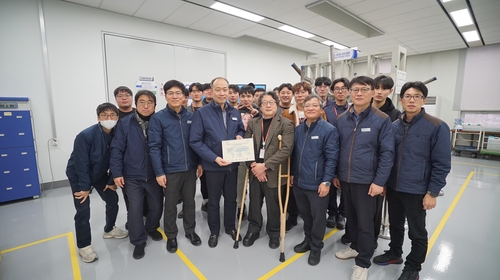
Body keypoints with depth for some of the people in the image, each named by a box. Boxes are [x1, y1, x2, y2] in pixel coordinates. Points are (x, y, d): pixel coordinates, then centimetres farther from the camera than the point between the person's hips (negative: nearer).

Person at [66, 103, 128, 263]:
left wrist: (112, 181, -6)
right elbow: (80, 163, -25)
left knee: (113, 199, 9)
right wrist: (85, 187, -20)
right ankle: (84, 246, 14)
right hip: (78, 176, -5)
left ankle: (109, 230, 34)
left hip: (100, 174, 5)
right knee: (83, 210, -7)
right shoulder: (85, 135, -30)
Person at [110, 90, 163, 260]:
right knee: (135, 209, 3)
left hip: (154, 175, 1)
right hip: (132, 176, -1)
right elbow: (117, 149, -4)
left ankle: (151, 229, 42)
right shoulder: (125, 123, -5)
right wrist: (116, 172, -8)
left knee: (156, 206, 13)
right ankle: (139, 241, 25)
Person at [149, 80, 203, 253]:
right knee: (170, 204, 12)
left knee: (190, 201, 16)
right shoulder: (158, 118, -8)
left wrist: (200, 162, 5)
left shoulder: (191, 116, 2)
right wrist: (159, 172, -11)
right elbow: (154, 147, -9)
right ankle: (171, 236, 32)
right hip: (170, 170, -3)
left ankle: (190, 231, 36)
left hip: (190, 168, 3)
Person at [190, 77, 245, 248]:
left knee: (231, 198, 19)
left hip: (233, 164, 4)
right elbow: (195, 141, -14)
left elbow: (241, 130, 17)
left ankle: (230, 227, 42)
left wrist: (240, 136, -8)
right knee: (214, 201, 15)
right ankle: (214, 231, 37)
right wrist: (214, 158, -22)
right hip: (213, 166, -3)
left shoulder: (235, 112, 3)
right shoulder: (202, 113, -11)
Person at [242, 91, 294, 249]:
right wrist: (254, 165, -10)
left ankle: (274, 233, 36)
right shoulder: (253, 123, 8)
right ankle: (253, 230, 38)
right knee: (254, 203, 15)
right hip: (255, 171, 4)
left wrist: (265, 165, -18)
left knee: (273, 206, 11)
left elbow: (286, 149, -15)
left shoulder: (286, 124, -5)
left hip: (273, 172, -3)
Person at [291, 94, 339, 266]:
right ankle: (308, 240, 42)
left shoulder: (329, 130, -11)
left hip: (317, 184, -5)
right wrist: (292, 173, 11)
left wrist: (326, 181, -17)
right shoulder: (298, 129, 6)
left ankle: (316, 247, 32)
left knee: (318, 217, 12)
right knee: (305, 215, 21)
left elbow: (331, 158, -14)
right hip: (299, 181, 5)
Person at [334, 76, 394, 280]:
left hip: (367, 181, -4)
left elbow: (387, 153, -10)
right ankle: (355, 247, 42)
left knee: (365, 223, 7)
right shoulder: (342, 119, 2)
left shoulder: (382, 120, -9)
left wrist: (379, 181, -14)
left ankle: (363, 263, 25)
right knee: (351, 218, 20)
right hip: (345, 179, 4)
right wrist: (335, 174, 9)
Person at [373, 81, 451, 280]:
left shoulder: (437, 127, -11)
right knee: (395, 225, 21)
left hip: (417, 191, -4)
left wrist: (432, 192, -12)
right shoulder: (395, 126, 2)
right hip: (393, 187, 4)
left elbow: (442, 164, -10)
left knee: (417, 232, 13)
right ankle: (394, 254, 43)